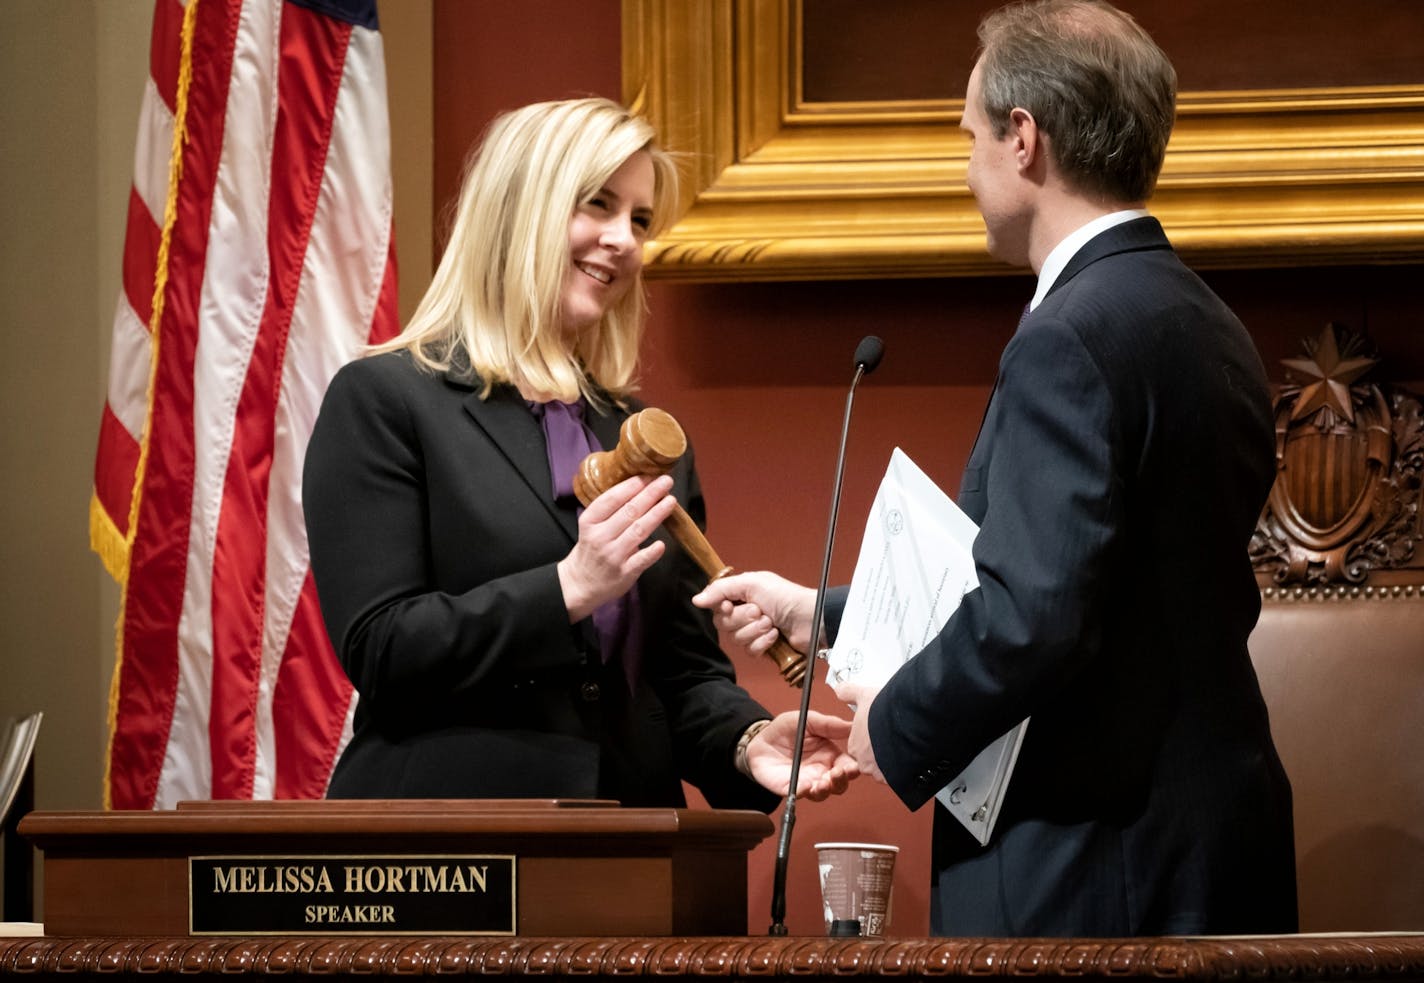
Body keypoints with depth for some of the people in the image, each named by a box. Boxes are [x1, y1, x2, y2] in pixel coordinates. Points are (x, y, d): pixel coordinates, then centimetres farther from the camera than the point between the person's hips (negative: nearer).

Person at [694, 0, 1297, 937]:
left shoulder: (1071, 340, -16)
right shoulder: (1209, 330, 13)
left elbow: (1034, 616, -24)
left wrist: (898, 726, -7)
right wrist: (823, 617, 24)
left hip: (1087, 873, -9)